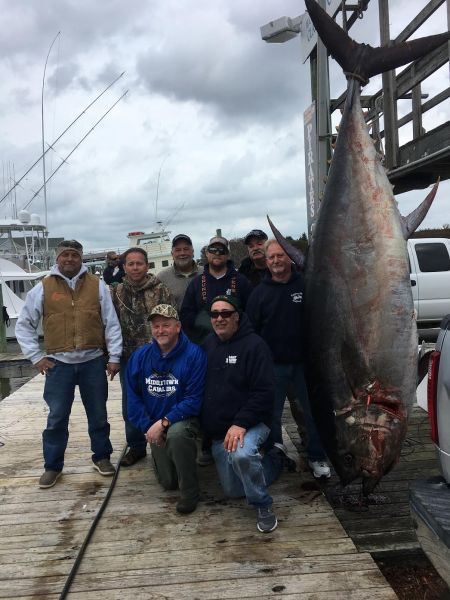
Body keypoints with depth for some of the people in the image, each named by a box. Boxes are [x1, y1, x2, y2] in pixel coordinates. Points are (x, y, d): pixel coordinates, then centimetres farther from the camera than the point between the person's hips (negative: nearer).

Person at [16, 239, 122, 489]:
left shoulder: (97, 285, 2)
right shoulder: (43, 288, 2)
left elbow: (111, 323, 3)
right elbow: (24, 325, 7)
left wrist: (114, 357, 0)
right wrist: (35, 357, 1)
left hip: (93, 361, 1)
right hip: (59, 363, 0)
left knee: (98, 414, 12)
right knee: (57, 417, 7)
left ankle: (102, 457, 30)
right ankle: (52, 465, 23)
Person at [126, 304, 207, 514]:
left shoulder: (194, 354, -18)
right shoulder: (140, 356, -5)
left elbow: (193, 400, -20)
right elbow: (133, 397, -1)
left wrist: (163, 422, -26)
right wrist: (148, 427, -12)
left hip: (183, 419, -4)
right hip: (155, 426, 4)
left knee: (176, 434, -38)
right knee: (168, 482, 8)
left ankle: (190, 492, -16)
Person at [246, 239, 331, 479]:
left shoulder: (307, 285, 0)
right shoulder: (260, 292, 1)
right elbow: (251, 330, 2)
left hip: (305, 361, 0)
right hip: (273, 365, 0)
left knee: (313, 411, 9)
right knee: (272, 414, 10)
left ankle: (317, 458, 27)